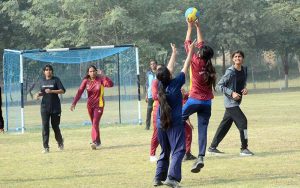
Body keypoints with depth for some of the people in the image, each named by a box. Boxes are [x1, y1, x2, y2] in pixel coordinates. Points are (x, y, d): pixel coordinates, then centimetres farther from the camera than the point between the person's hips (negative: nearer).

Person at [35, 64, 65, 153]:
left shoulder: (56, 80, -2)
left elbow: (62, 91, -10)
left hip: (55, 107, -3)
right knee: (45, 126, -6)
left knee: (55, 126, 6)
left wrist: (52, 91, -22)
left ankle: (60, 142, 33)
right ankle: (46, 147, -6)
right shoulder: (43, 81, 11)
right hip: (44, 107, 3)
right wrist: (38, 94, 1)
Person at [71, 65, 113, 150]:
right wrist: (74, 103, -15)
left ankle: (95, 142, -21)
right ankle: (98, 141, 26)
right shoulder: (86, 81, -2)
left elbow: (110, 84, -25)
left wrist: (104, 76, -35)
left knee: (95, 123, -16)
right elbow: (79, 92, -6)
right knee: (94, 124, 13)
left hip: (99, 105, -4)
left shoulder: (100, 79, -10)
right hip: (90, 105, 4)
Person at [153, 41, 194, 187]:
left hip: (161, 124, 6)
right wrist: (190, 52, 9)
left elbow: (169, 68, 17)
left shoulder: (161, 85, 2)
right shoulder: (175, 84, -11)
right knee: (178, 150, -8)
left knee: (165, 152, 17)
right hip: (175, 123, -6)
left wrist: (174, 53, 29)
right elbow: (185, 68, -1)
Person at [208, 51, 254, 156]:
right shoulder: (230, 72, -15)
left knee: (225, 125, 12)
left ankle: (213, 147, 21)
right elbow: (219, 85, -14)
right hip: (230, 101, -8)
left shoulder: (244, 70, 8)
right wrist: (232, 93, -22)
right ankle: (244, 149, -9)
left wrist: (245, 89, 1)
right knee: (242, 121, -14)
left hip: (236, 102, 8)